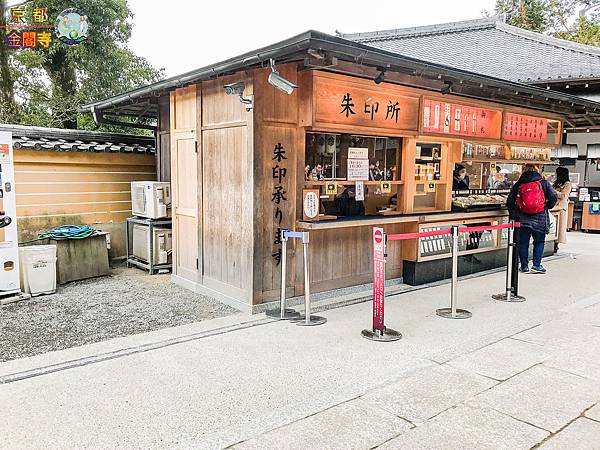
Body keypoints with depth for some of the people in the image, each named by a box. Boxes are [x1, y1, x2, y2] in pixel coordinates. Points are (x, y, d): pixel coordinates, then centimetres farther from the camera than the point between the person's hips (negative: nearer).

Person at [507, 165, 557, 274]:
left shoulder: (518, 185, 2)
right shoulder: (544, 183, 0)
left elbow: (510, 201, 1)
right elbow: (553, 197, -3)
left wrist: (513, 214, 13)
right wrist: (548, 206, 16)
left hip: (523, 219, 1)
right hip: (540, 218, -1)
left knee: (523, 243, 9)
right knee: (539, 242, 12)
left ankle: (524, 267, 13)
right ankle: (536, 265, 10)